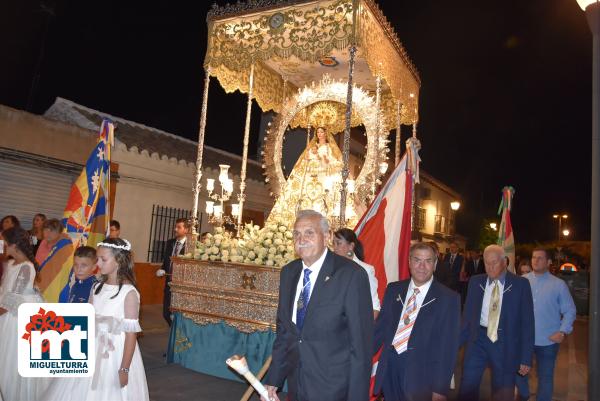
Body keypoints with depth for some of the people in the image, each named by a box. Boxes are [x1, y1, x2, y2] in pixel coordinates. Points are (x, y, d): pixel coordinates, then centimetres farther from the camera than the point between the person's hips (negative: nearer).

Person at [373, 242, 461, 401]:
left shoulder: (448, 298, -7)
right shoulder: (393, 289, 3)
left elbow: (448, 346, -7)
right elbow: (381, 326, 7)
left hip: (422, 377, -3)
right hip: (389, 371, 3)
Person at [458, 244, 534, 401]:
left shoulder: (520, 284, -5)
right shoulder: (475, 282, 2)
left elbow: (527, 322, -4)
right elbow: (468, 315, 7)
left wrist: (526, 357, -6)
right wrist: (457, 343, 5)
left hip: (505, 343, -1)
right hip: (478, 339, 2)